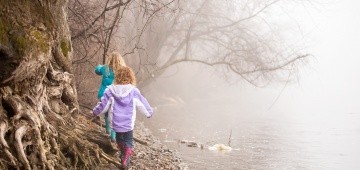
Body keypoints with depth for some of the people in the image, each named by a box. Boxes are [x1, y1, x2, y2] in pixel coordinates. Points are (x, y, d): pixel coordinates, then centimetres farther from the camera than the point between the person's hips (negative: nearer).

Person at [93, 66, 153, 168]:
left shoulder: (110, 91, -9)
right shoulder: (134, 91, -9)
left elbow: (103, 105, -3)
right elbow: (142, 104, 2)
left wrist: (95, 111, 17)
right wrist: (149, 112, 20)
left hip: (116, 123, 1)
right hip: (129, 123, -1)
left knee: (119, 138, 26)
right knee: (128, 141, 12)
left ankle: (123, 153, 39)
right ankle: (126, 158, -8)